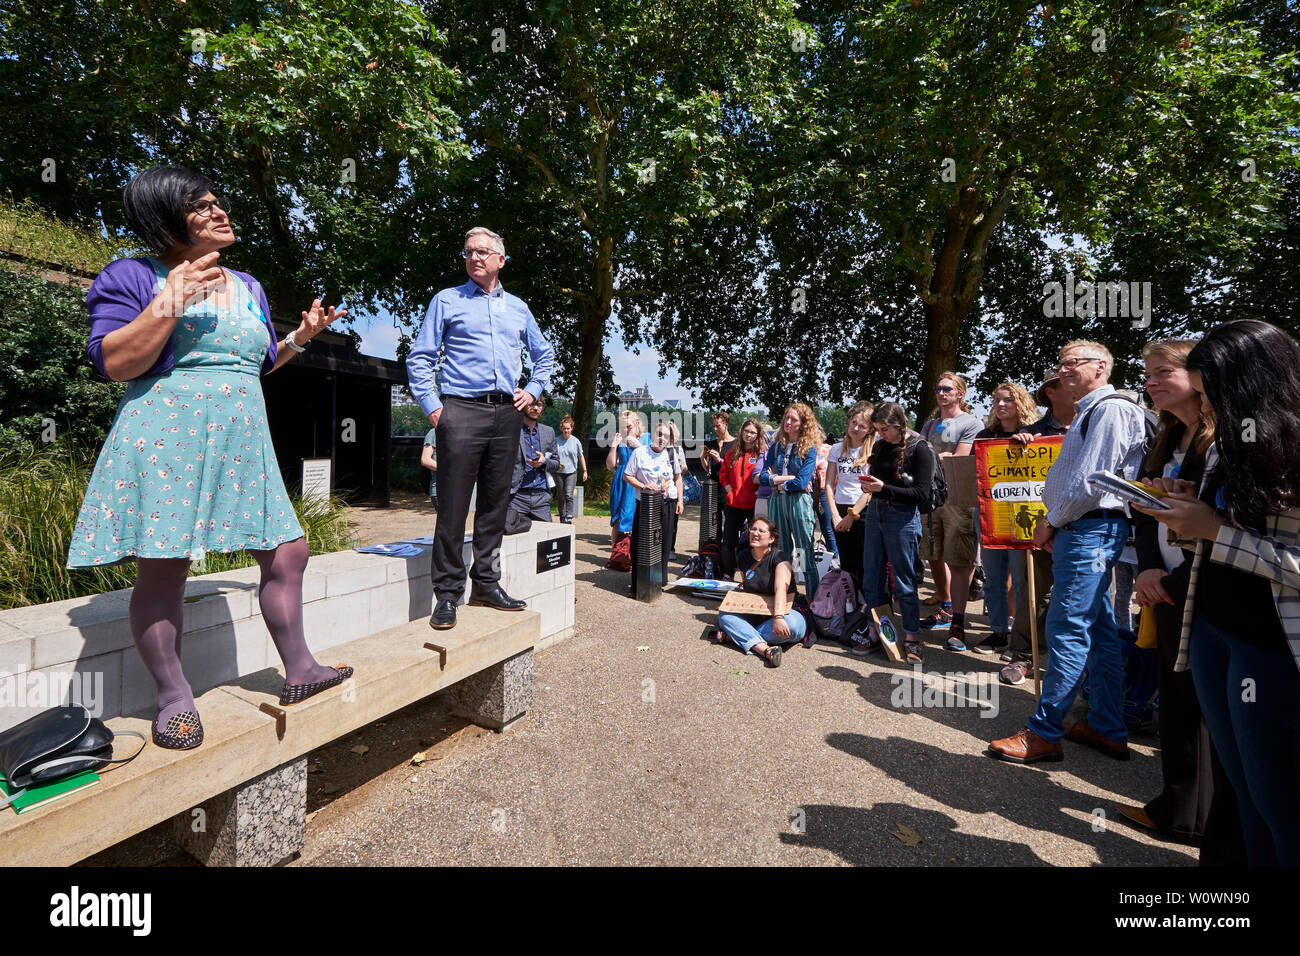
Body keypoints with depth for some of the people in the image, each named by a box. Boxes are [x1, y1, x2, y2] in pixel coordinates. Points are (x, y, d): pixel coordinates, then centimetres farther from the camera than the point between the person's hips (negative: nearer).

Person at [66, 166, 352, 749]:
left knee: (286, 553, 3)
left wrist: (300, 337, 10)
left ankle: (298, 671, 17)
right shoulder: (131, 277, 1)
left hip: (243, 441, 6)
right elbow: (113, 364, -9)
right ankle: (174, 698, 15)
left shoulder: (249, 286, 19)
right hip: (166, 441, -5)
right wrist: (170, 304, -15)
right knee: (163, 569, -2)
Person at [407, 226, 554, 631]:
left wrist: (532, 390, 14)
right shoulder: (447, 300, 9)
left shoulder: (517, 307, 19)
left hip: (506, 414, 4)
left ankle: (487, 583, 18)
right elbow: (419, 358, 5)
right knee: (453, 505, -5)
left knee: (495, 502, 8)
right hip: (462, 411, -4)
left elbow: (544, 354, 29)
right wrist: (432, 406, -5)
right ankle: (448, 593, 4)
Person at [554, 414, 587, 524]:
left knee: (569, 495, -15)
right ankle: (562, 518, 24)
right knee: (561, 497, 10)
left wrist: (585, 471, 12)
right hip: (559, 473, 1)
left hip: (571, 472, -1)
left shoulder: (576, 441, 1)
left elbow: (581, 457, 11)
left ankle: (569, 519, -18)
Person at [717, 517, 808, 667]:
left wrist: (778, 617, -46)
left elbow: (781, 588, -31)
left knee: (792, 624, -38)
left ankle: (739, 636, -27)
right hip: (754, 612, 5)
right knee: (724, 616, -20)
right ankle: (765, 649, -41)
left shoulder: (779, 557, -14)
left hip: (783, 610, -5)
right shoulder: (744, 556, 5)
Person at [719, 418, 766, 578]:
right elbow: (723, 474, 15)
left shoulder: (762, 453, -2)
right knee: (729, 540, 7)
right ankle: (728, 575, 20)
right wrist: (729, 489, 4)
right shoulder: (732, 452, 9)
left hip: (754, 504, -3)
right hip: (734, 503, 4)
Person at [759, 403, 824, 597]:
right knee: (780, 552, 10)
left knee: (805, 552, -2)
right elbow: (763, 477, 1)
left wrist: (778, 482, -3)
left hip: (799, 501, -4)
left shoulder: (809, 448, -2)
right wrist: (788, 478, -9)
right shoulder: (776, 446, 10)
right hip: (777, 501, 4)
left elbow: (802, 482, -13)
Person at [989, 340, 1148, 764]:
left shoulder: (1110, 409, -10)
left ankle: (1043, 733, -3)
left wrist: (1052, 522, -9)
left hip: (1090, 532, -11)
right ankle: (1108, 729, 23)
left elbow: (1090, 481, -19)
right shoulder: (1088, 414, 22)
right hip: (1082, 531, 11)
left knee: (1067, 629, -8)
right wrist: (1054, 525, 12)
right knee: (1099, 631, 13)